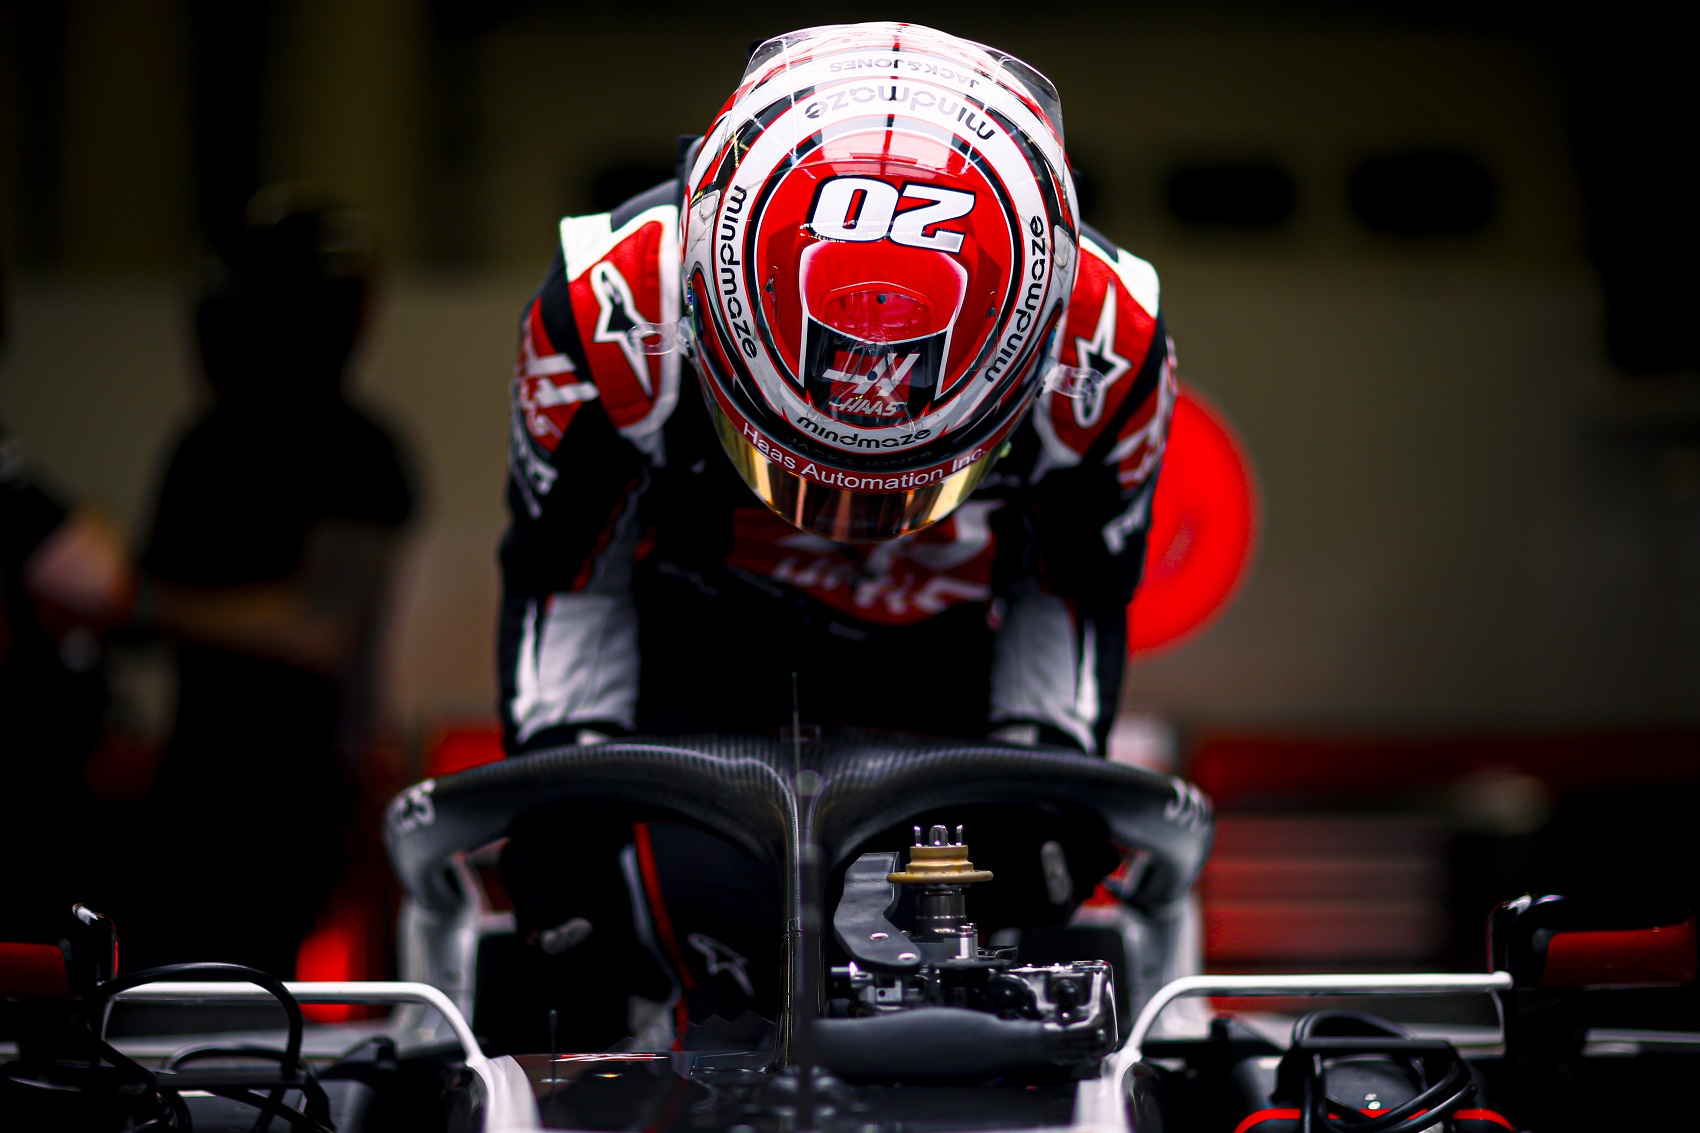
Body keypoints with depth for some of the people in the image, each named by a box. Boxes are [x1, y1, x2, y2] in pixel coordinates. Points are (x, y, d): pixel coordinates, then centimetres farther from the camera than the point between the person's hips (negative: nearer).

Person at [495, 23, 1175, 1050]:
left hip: (936, 653, 1)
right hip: (696, 638, -1)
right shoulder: (617, 306, -30)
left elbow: (1080, 591, -5)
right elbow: (561, 569, -11)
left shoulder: (1107, 346, -27)